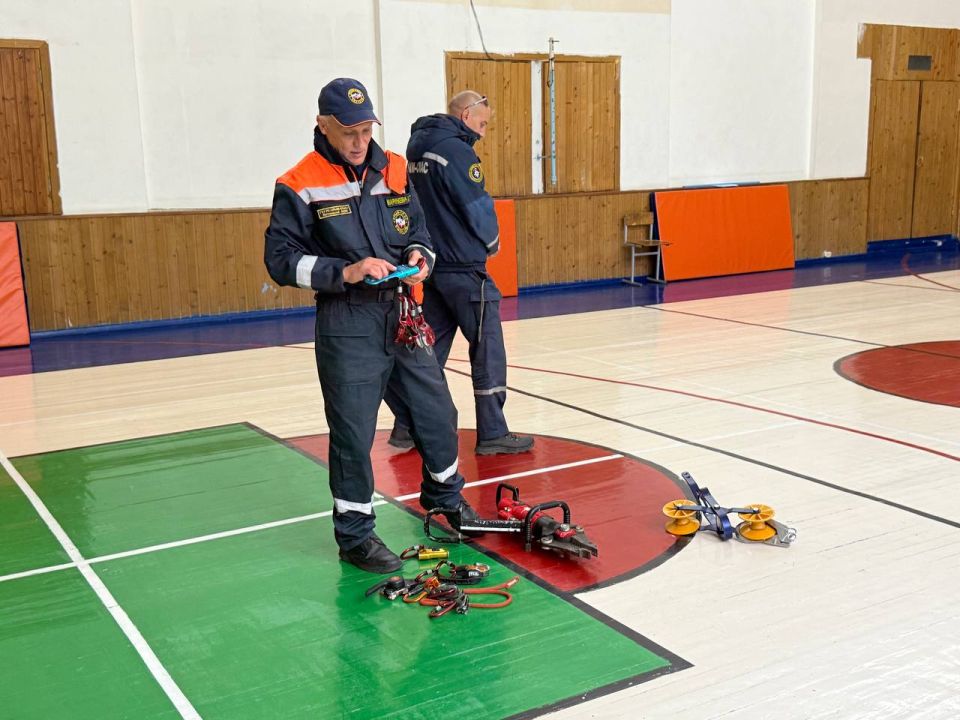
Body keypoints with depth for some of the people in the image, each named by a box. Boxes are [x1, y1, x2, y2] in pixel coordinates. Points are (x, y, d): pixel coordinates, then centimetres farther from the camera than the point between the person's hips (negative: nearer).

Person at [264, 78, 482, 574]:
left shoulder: (394, 170, 8)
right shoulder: (300, 186, -8)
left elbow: (419, 229, 18)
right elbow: (281, 259, -10)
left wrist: (420, 255, -5)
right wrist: (345, 272, -21)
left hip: (401, 315, 5)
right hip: (346, 328, -5)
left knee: (437, 411, 14)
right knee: (353, 432, 1)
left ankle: (444, 494, 39)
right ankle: (355, 533, 18)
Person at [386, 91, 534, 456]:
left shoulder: (417, 149, 12)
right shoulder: (456, 150, -15)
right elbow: (479, 208, -14)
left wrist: (434, 244, 12)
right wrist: (492, 241, 3)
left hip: (430, 265, 9)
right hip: (462, 268, -8)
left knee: (430, 348, 13)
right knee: (487, 349, 0)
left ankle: (407, 426, 16)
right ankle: (492, 434, 6)